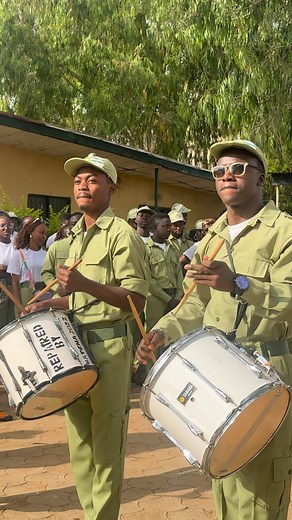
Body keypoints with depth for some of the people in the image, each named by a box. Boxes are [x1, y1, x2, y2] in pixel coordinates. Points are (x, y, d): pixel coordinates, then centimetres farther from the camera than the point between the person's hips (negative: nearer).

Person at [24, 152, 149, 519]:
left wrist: (86, 284, -27)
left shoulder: (121, 234, -8)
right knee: (79, 438, 14)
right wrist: (50, 304, 13)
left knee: (106, 440, 2)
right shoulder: (78, 236, 17)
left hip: (109, 344, -8)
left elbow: (136, 299, -17)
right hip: (76, 342, 8)